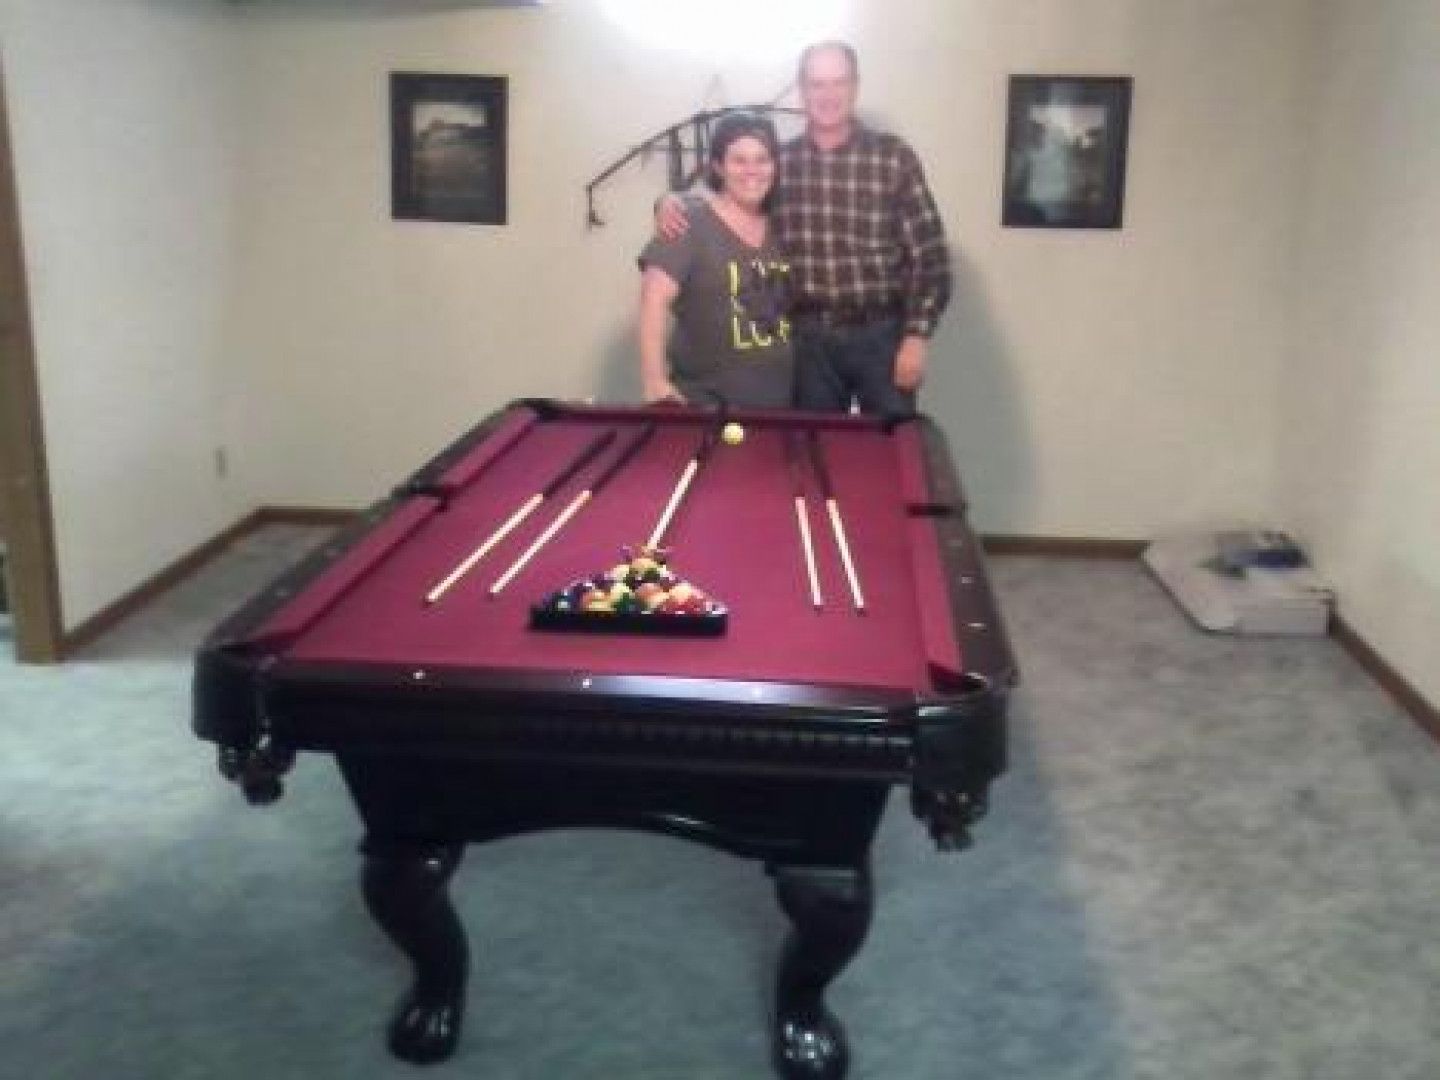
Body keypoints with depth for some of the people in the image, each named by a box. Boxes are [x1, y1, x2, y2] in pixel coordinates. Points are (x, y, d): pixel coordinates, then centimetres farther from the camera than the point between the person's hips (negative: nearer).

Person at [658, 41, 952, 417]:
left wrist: (917, 335, -10)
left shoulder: (893, 156, -2)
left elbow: (928, 254, -3)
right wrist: (673, 201, -7)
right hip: (808, 338, 2)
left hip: (881, 335, -2)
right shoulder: (779, 160, 5)